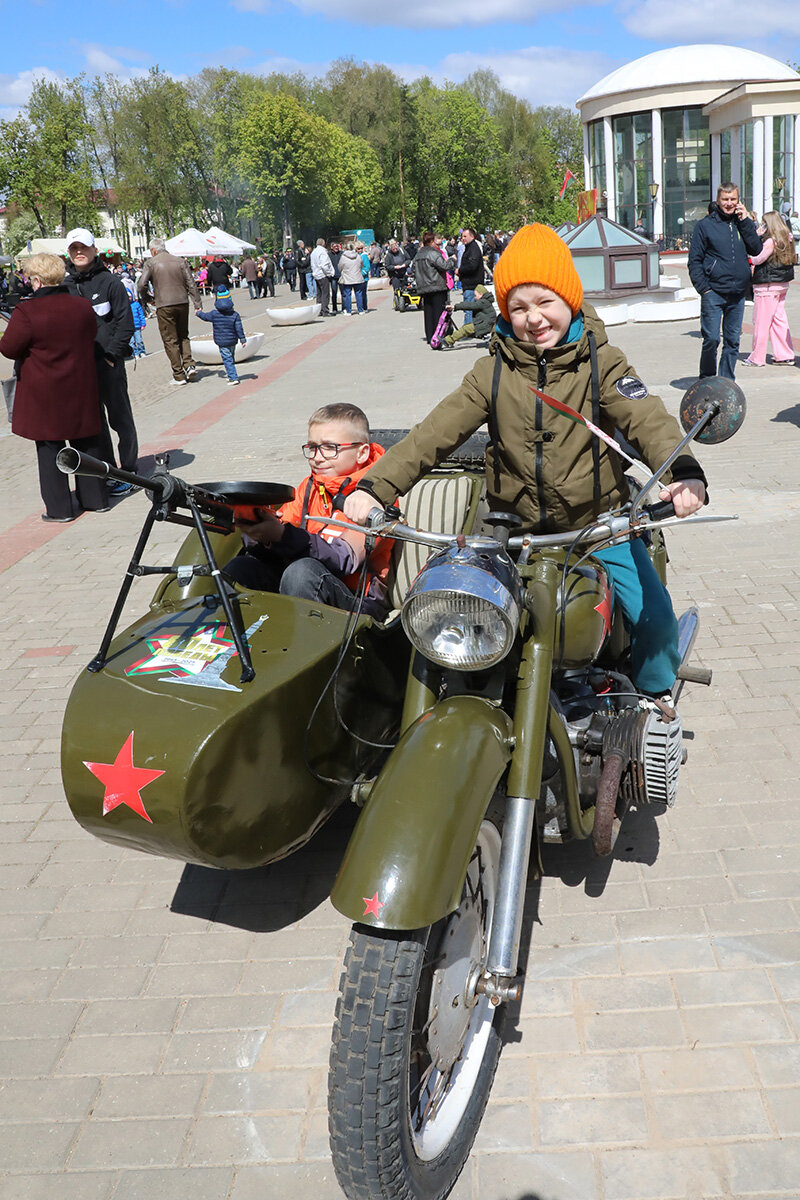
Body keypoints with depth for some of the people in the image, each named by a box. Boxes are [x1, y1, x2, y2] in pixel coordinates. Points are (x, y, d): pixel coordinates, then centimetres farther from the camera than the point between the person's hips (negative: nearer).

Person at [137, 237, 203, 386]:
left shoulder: (151, 263, -3)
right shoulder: (180, 261, 8)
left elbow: (142, 284, -10)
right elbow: (191, 284, 5)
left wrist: (145, 299, 8)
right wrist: (198, 304, 6)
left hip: (165, 306, -4)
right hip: (182, 303, 4)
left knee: (170, 340, 2)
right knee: (183, 336, 19)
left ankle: (179, 376, 2)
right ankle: (189, 365, 2)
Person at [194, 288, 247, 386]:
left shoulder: (214, 314, -7)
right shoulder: (235, 314, -6)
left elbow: (205, 317, 11)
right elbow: (239, 328, -6)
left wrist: (198, 313, 32)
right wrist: (242, 339, 1)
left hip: (222, 342, -3)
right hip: (232, 341, 3)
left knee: (227, 359, -4)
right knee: (230, 358, 20)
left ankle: (233, 378, -12)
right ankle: (231, 374, 32)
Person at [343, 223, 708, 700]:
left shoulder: (601, 362, -5)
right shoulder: (493, 372, 0)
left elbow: (648, 418, -19)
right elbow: (436, 431, -7)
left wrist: (683, 471, -40)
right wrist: (375, 486, -20)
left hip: (598, 523, -1)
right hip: (516, 529, 2)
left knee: (654, 618, -6)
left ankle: (655, 692, 26)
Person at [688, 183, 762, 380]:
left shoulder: (742, 223, 12)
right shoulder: (705, 225, 0)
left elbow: (756, 249, 1)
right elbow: (694, 260, 0)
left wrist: (745, 221, -3)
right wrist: (703, 288, -8)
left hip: (738, 294, 4)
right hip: (713, 292, -4)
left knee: (733, 341, 7)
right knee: (711, 339, -8)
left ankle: (726, 381, 16)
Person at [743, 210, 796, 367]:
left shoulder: (771, 241, -17)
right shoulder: (787, 239, 10)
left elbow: (758, 259, -15)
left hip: (767, 286, -8)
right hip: (782, 284, 9)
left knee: (761, 322, 0)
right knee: (779, 320, 12)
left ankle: (757, 358, 5)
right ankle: (785, 355, 12)